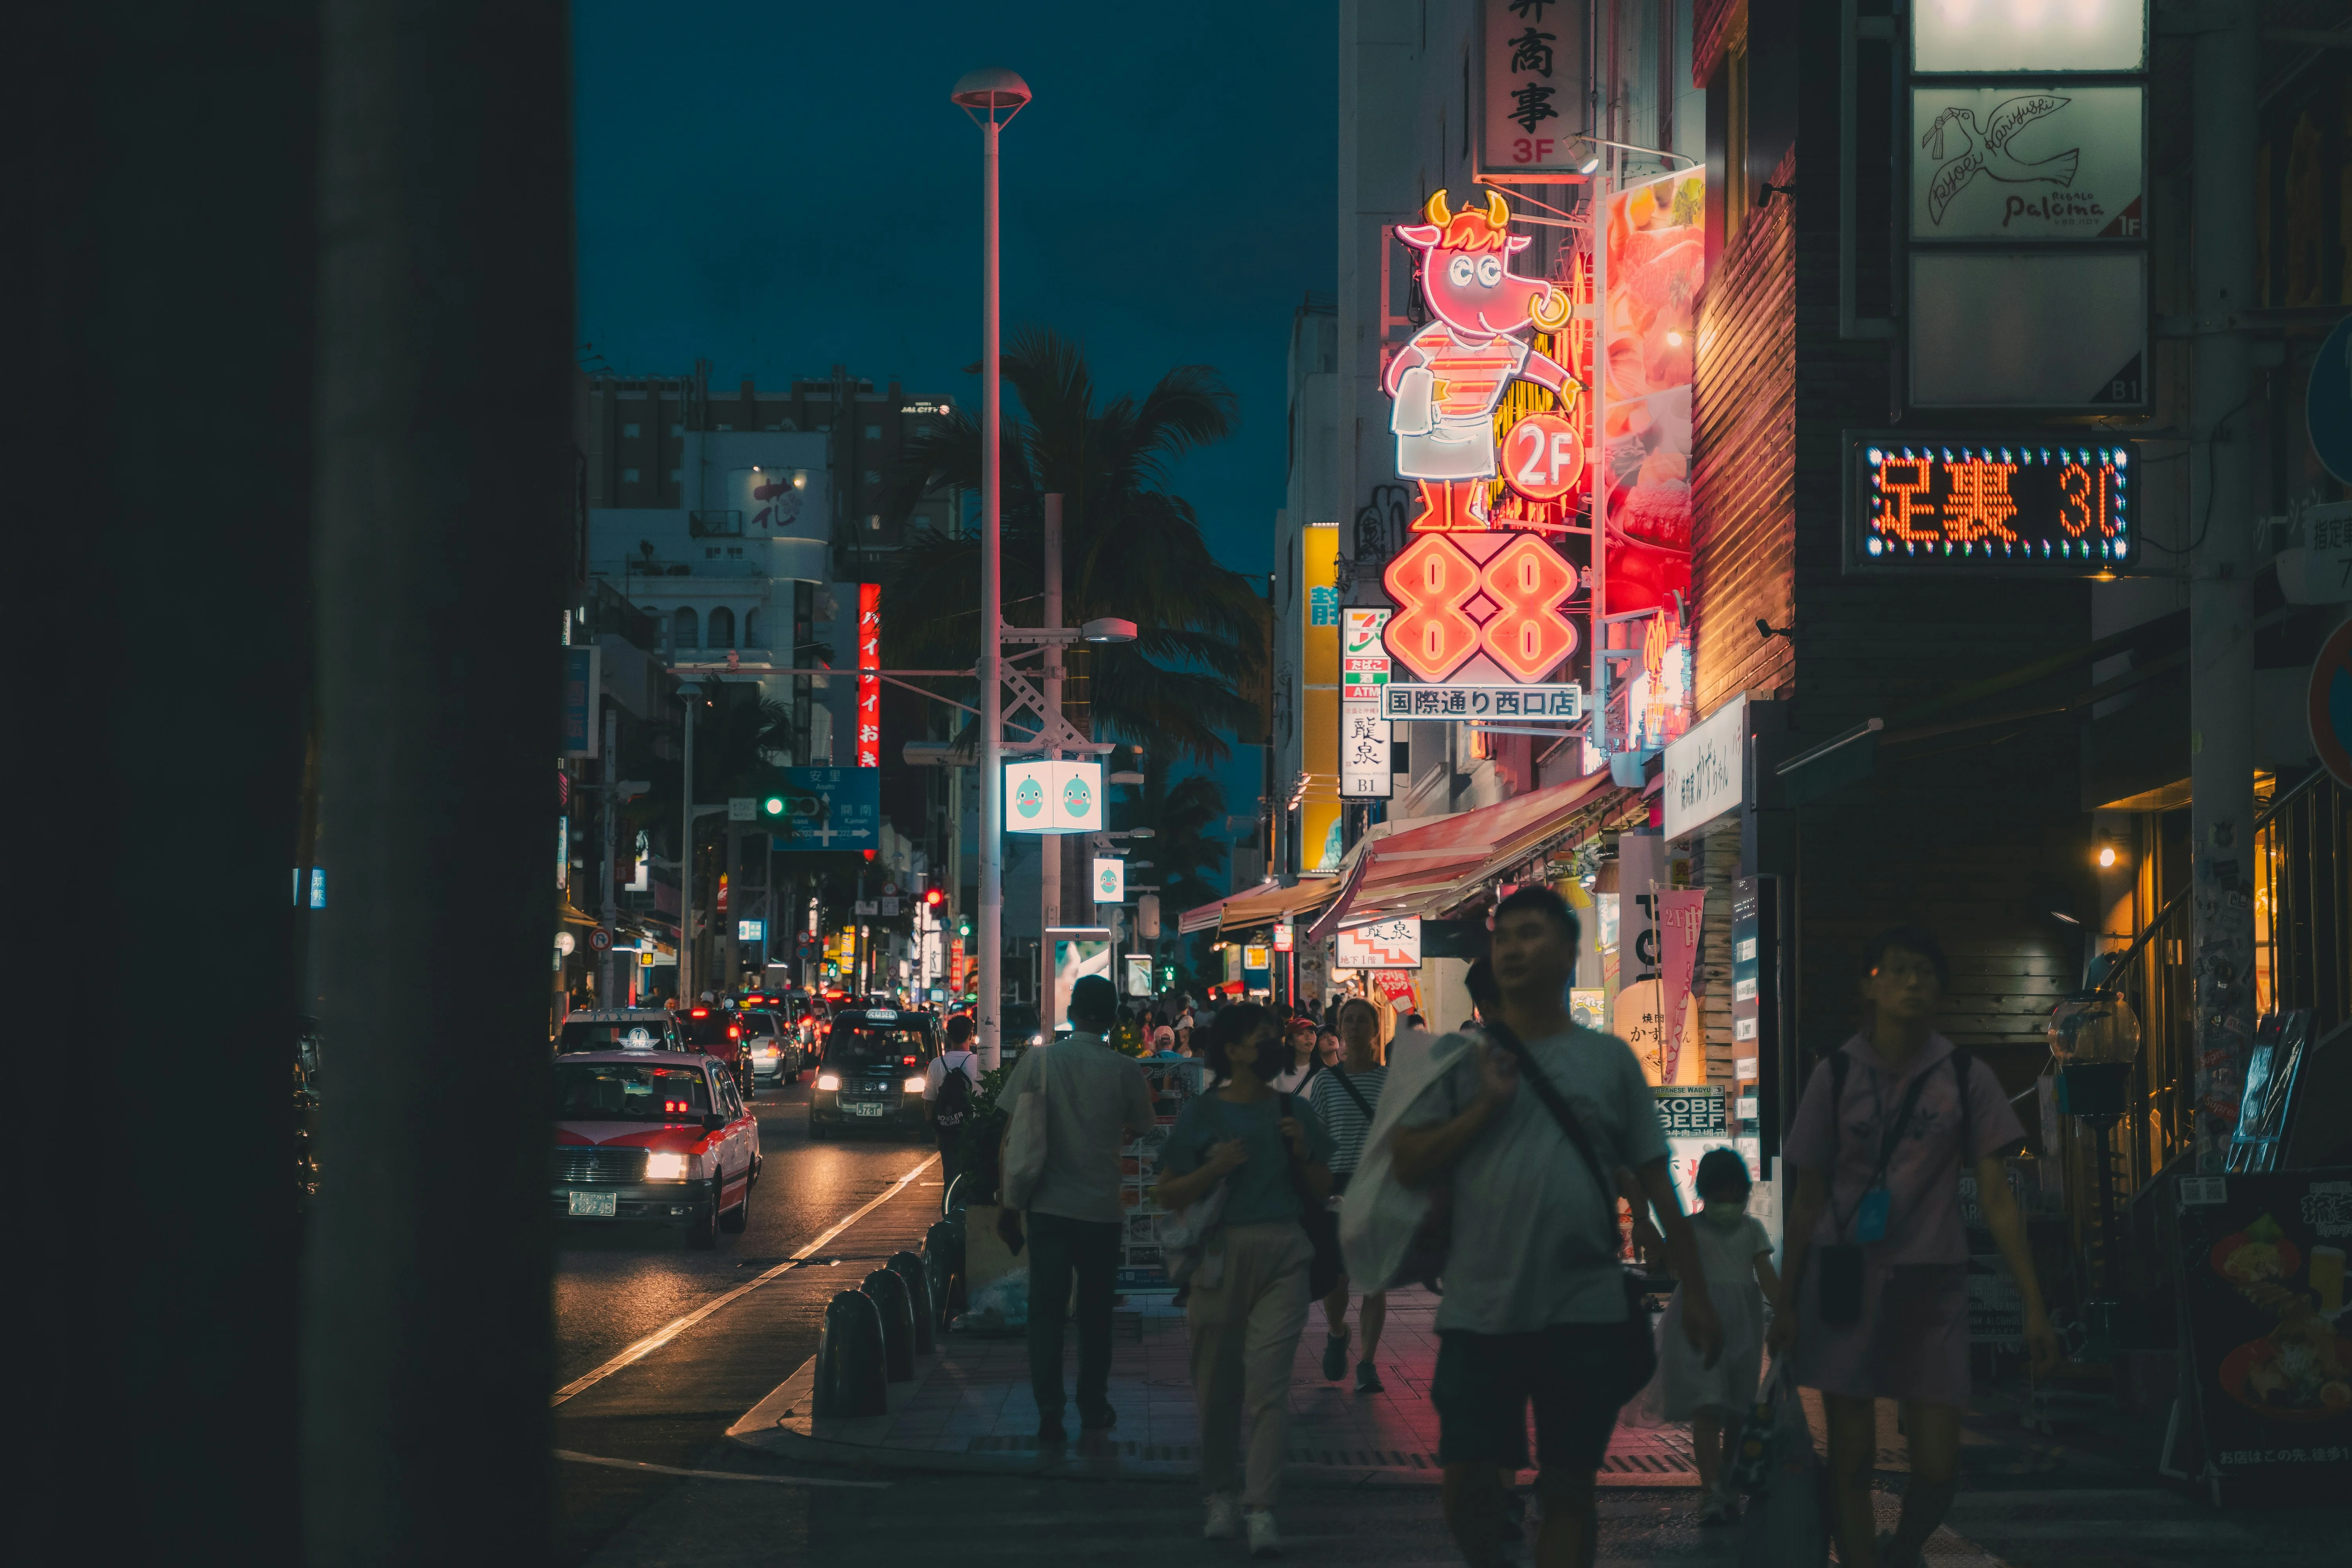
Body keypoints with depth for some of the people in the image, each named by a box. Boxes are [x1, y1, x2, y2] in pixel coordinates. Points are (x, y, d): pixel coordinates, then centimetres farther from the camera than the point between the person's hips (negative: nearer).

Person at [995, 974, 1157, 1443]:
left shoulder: (1039, 1060, -5)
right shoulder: (1124, 1070, -6)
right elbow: (1140, 1130, 8)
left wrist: (1008, 1205, 3)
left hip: (1048, 1206, 0)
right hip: (1101, 1208, 0)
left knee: (1047, 1311, 5)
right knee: (1095, 1312, 15)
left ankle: (1050, 1413, 0)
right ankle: (1093, 1408, 22)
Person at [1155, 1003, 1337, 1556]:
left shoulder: (1294, 1112, 11)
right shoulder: (1202, 1114, 5)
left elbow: (1321, 1193, 15)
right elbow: (1167, 1194, 4)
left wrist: (1303, 1153, -3)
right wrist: (1213, 1169, -11)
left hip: (1283, 1256, 0)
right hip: (1222, 1254, 0)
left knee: (1268, 1385, -9)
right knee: (1217, 1386, 5)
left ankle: (1262, 1511, -13)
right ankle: (1219, 1497, 21)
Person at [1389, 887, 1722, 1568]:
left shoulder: (1610, 1059, 7)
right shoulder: (1462, 1057, 7)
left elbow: (1655, 1179, 8)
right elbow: (1409, 1164, 1)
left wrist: (1694, 1288, 4)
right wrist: (1487, 1106, -9)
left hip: (1584, 1313, 0)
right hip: (1479, 1310, 0)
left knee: (1568, 1487, 5)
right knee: (1468, 1483, 0)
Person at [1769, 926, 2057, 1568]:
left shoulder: (1965, 1078, 4)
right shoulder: (1837, 1076, 3)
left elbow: (1996, 1196, 3)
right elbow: (1807, 1198, 7)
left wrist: (2034, 1305, -3)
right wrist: (1786, 1301, 4)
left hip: (1932, 1281, 0)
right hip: (1845, 1279, 0)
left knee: (1938, 1467, -2)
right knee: (1852, 1458, -2)